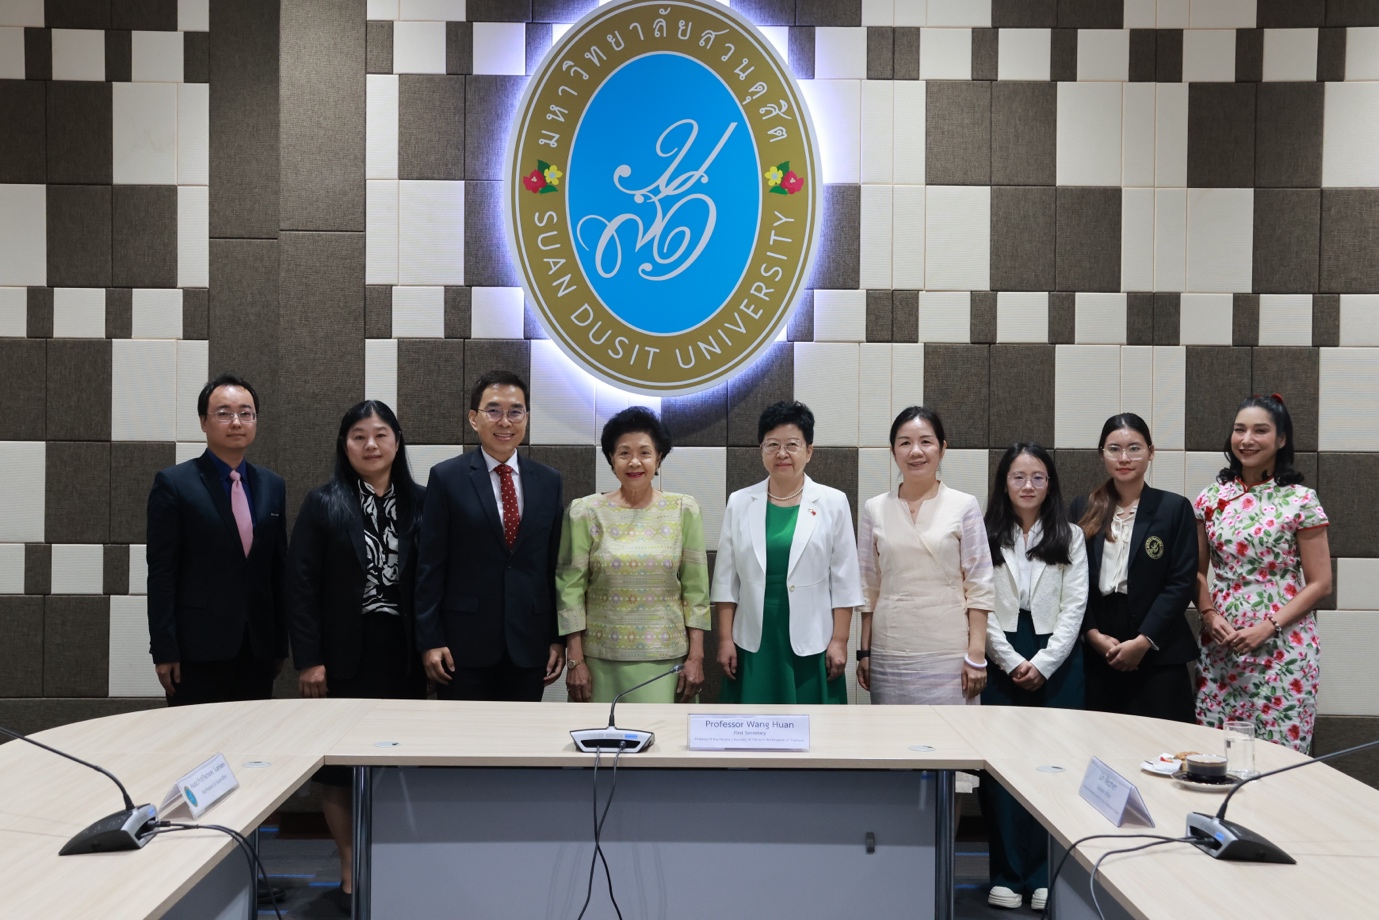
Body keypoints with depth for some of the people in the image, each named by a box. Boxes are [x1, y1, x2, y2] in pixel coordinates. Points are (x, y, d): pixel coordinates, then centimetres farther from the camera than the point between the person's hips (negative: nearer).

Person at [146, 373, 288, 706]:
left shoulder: (272, 485, 10)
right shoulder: (174, 483, -3)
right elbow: (161, 573, -6)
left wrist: (281, 645, 10)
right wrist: (164, 651, -10)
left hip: (258, 650, 4)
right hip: (198, 649, -4)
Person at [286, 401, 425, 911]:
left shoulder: (421, 503, 4)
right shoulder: (323, 504, -1)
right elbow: (301, 585, -4)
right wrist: (308, 659, -10)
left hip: (402, 656, 1)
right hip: (344, 656, -1)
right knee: (339, 762, 5)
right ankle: (351, 873, 18)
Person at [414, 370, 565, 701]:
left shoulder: (548, 481, 7)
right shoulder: (447, 478, -2)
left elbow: (555, 565, 8)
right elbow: (430, 565, -3)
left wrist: (558, 638, 5)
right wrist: (429, 640, -7)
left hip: (529, 644, 3)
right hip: (465, 641, -3)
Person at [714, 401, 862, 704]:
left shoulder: (833, 503, 1)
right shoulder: (740, 503, 5)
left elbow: (844, 581, 1)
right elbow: (726, 580, 5)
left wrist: (839, 641, -3)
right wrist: (725, 639, 1)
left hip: (811, 643, -1)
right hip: (753, 642, 1)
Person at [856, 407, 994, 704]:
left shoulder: (965, 506, -1)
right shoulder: (874, 509, 5)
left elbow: (979, 586, -2)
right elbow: (868, 587, 8)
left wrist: (976, 654, -7)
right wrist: (864, 652, 6)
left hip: (949, 655, -2)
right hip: (888, 654, 2)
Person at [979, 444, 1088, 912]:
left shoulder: (1070, 537, 8)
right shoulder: (987, 537, 5)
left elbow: (1074, 607, 1)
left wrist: (1043, 663, -9)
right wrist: (1013, 663, -8)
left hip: (1056, 660, 1)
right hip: (1002, 661, 0)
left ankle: (1046, 874, 9)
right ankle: (1007, 874, 8)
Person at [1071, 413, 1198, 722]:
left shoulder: (1175, 508, 1)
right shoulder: (1083, 509, 9)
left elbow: (1182, 582, -4)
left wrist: (1144, 641, -11)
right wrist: (1093, 634, -7)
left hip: (1157, 657, -2)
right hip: (1097, 655, 2)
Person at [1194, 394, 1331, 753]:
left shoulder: (1301, 500, -4)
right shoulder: (1211, 497, 7)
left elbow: (1319, 584, -4)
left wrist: (1269, 626, -13)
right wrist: (1210, 615, -5)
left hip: (1282, 648, -3)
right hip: (1221, 646, 3)